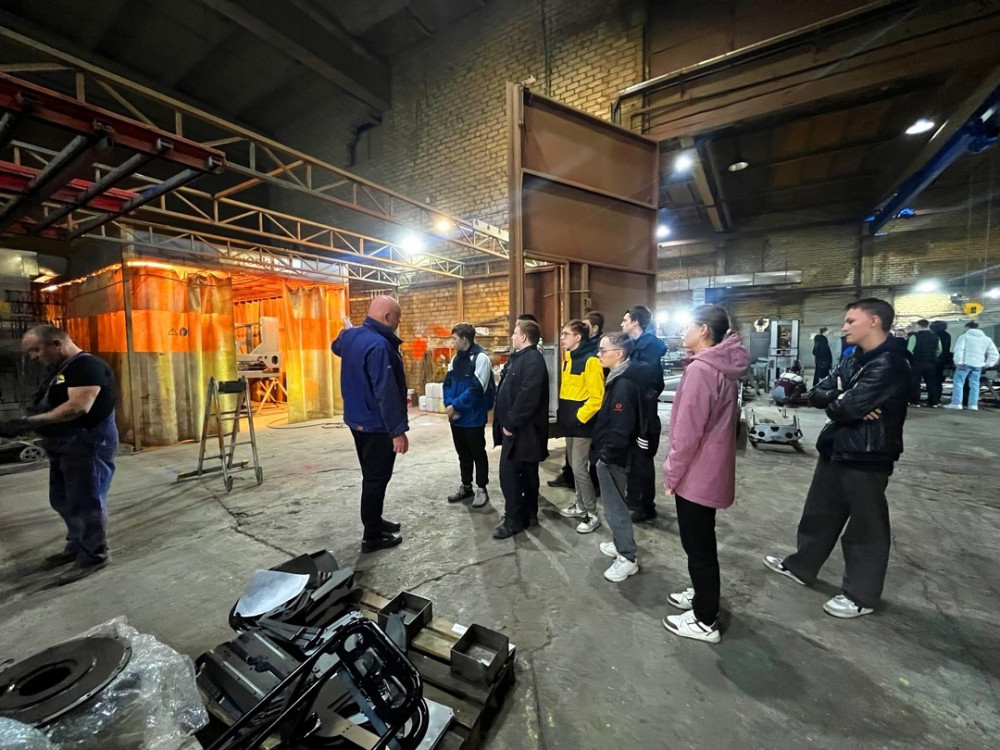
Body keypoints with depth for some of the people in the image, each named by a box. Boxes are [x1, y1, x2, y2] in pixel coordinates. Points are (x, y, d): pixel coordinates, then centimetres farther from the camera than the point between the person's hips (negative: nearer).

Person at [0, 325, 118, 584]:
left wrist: (30, 423, -23)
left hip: (88, 445, -10)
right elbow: (47, 405, 19)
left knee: (86, 502, -2)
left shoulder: (88, 366, -18)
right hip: (64, 445, 10)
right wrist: (23, 422, 3)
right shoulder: (58, 368, 15)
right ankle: (76, 546, 35)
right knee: (62, 501, 19)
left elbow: (78, 407, -26)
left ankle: (94, 555, 11)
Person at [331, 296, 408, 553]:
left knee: (371, 475, 21)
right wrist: (398, 430, -25)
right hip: (377, 425, -9)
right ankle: (372, 536, 16)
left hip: (357, 420, 10)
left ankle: (374, 521, 36)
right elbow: (386, 393, -29)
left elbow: (337, 347, 31)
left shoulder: (349, 336, 5)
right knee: (377, 477, 3)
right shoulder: (379, 345, -26)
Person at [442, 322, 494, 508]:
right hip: (456, 417, 7)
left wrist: (455, 405, -17)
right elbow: (448, 383, 8)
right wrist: (449, 405, -9)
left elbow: (476, 389, -21)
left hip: (473, 417, -7)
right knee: (463, 454, 18)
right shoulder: (456, 358, 11)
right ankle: (466, 486, 32)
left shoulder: (481, 357, -15)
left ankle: (481, 489, 21)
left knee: (478, 454, 7)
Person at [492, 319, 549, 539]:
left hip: (522, 429, -10)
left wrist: (510, 423, -20)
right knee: (526, 473, 17)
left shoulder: (533, 359, -18)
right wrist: (507, 422, 13)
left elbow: (527, 397, -26)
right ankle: (529, 515, 29)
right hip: (519, 427, 10)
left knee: (509, 474, -4)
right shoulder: (520, 357, 15)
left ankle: (514, 519, 10)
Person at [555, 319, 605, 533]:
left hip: (582, 424, -9)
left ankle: (592, 514, 14)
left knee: (580, 468, -3)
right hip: (570, 423, 9)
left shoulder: (590, 360, -16)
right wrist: (565, 414, 12)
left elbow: (596, 397, -20)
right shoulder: (568, 359, 12)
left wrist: (580, 417, -19)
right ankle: (580, 506, 33)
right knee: (574, 466, 17)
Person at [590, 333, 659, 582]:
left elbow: (620, 428, -28)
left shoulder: (624, 385, -25)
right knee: (615, 503, 23)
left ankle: (628, 558, 19)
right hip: (613, 454, 10)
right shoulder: (621, 378, 7)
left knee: (614, 506, 4)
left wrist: (607, 454, -19)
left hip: (613, 456, -10)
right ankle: (620, 544, 39)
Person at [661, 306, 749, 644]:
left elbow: (687, 430, -24)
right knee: (702, 541, 24)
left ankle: (705, 621, 22)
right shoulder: (725, 368, 7)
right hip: (713, 470, 9)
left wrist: (672, 472, -12)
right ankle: (703, 594, 42)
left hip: (696, 473, -9)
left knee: (697, 544, 6)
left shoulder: (700, 370, -23)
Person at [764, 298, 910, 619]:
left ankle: (861, 595, 25)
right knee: (819, 513, 19)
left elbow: (845, 407, -26)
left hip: (867, 456, -9)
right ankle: (801, 566, 35)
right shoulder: (852, 360, 12)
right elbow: (816, 394, 5)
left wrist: (836, 400, -3)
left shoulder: (890, 363, -18)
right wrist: (843, 399, -15)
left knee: (866, 527, 8)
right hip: (835, 449, 9)